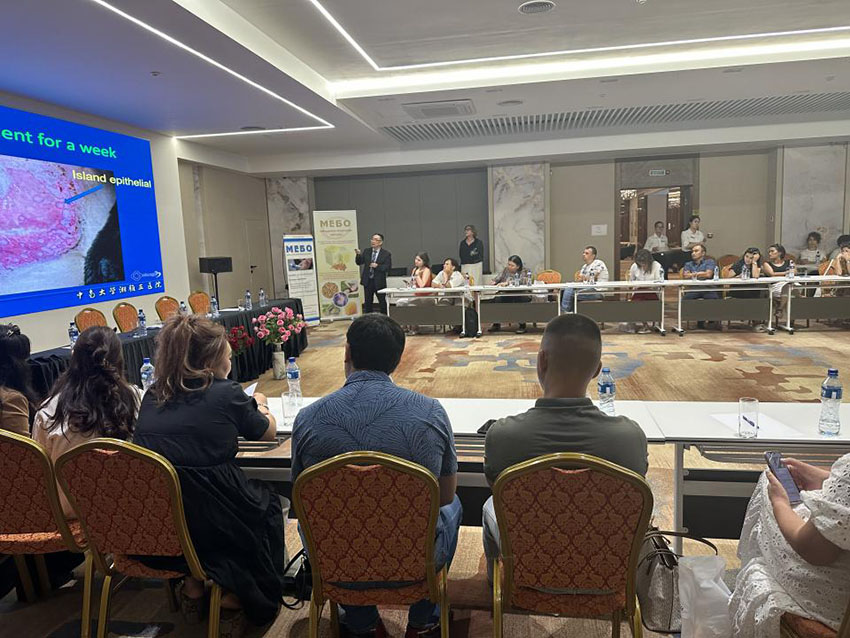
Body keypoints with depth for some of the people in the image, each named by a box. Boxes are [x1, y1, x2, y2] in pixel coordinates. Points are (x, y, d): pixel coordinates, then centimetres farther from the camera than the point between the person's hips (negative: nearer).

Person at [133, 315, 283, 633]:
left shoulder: (153, 395, 4)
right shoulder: (227, 393, -10)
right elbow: (267, 433, 7)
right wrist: (259, 406, 28)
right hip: (210, 527, -5)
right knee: (268, 505, 25)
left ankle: (193, 588, 32)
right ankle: (231, 601, 25)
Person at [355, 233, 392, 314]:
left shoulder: (386, 253, -4)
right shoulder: (366, 251, 7)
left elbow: (387, 267, -10)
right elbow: (359, 262, 4)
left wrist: (377, 266, -23)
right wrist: (358, 255, -14)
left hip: (379, 281, -3)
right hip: (367, 280, 3)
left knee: (382, 302, 5)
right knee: (368, 302, 9)